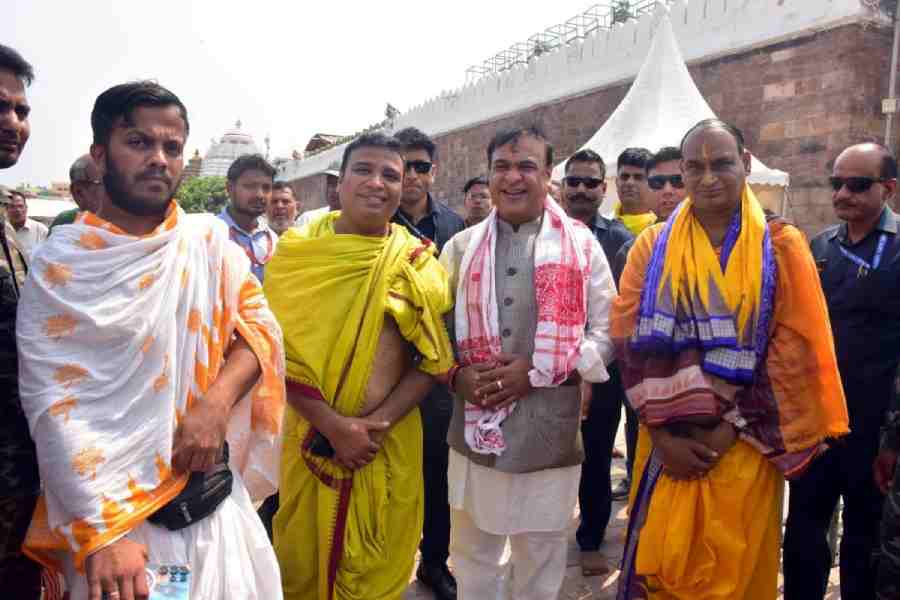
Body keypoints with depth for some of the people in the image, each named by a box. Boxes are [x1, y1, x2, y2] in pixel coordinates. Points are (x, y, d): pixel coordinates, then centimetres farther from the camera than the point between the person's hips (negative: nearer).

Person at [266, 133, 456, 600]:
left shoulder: (419, 262, 0)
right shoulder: (297, 252, -3)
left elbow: (433, 358, -2)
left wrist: (379, 422, -14)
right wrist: (334, 425, -16)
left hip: (392, 440, 1)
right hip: (313, 436, 0)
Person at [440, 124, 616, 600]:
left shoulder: (581, 246, -2)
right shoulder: (461, 246, 5)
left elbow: (608, 334, -4)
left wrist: (536, 372, -14)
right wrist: (456, 375, -12)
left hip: (549, 435, -2)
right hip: (474, 432, 3)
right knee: (472, 556, 20)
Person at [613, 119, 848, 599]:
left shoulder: (782, 248, 0)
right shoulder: (652, 247, 2)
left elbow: (795, 351, -5)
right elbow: (631, 342, -3)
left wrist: (733, 426, -10)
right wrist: (662, 432, -9)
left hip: (745, 444, -1)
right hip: (668, 442, 1)